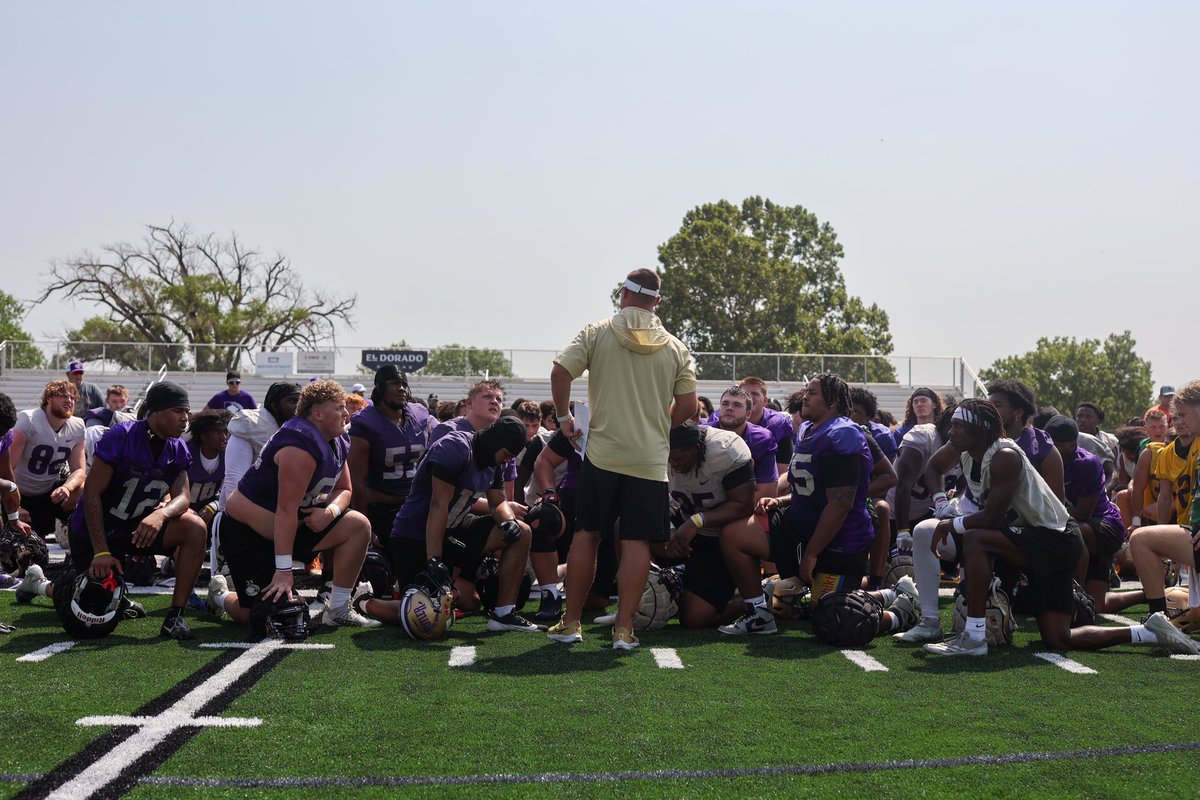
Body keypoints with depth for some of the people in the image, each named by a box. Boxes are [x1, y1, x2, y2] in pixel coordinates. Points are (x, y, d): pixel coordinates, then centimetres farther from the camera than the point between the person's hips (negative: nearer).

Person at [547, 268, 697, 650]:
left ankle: (570, 622, 14)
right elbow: (687, 408, 3)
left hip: (602, 453, 0)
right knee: (636, 542, 3)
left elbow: (560, 372, -9)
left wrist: (564, 417, 6)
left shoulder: (597, 333, 1)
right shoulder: (675, 347, 5)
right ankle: (624, 628, 1)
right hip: (650, 460, 0)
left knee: (587, 534, 10)